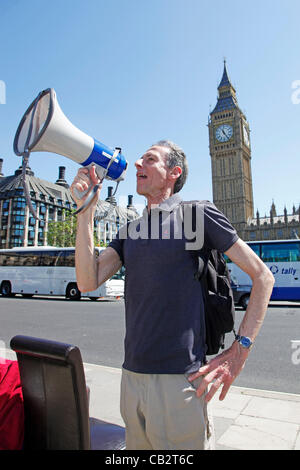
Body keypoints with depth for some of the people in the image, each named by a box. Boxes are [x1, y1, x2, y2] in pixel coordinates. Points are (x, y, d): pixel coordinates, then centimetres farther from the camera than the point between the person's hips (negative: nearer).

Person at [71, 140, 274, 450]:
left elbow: (262, 276, -4)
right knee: (137, 445, 23)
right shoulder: (130, 230, 12)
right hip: (131, 375, 6)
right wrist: (86, 209, -5)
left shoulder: (197, 214, -5)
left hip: (178, 378, -6)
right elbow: (88, 281, 0)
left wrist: (239, 351, -12)